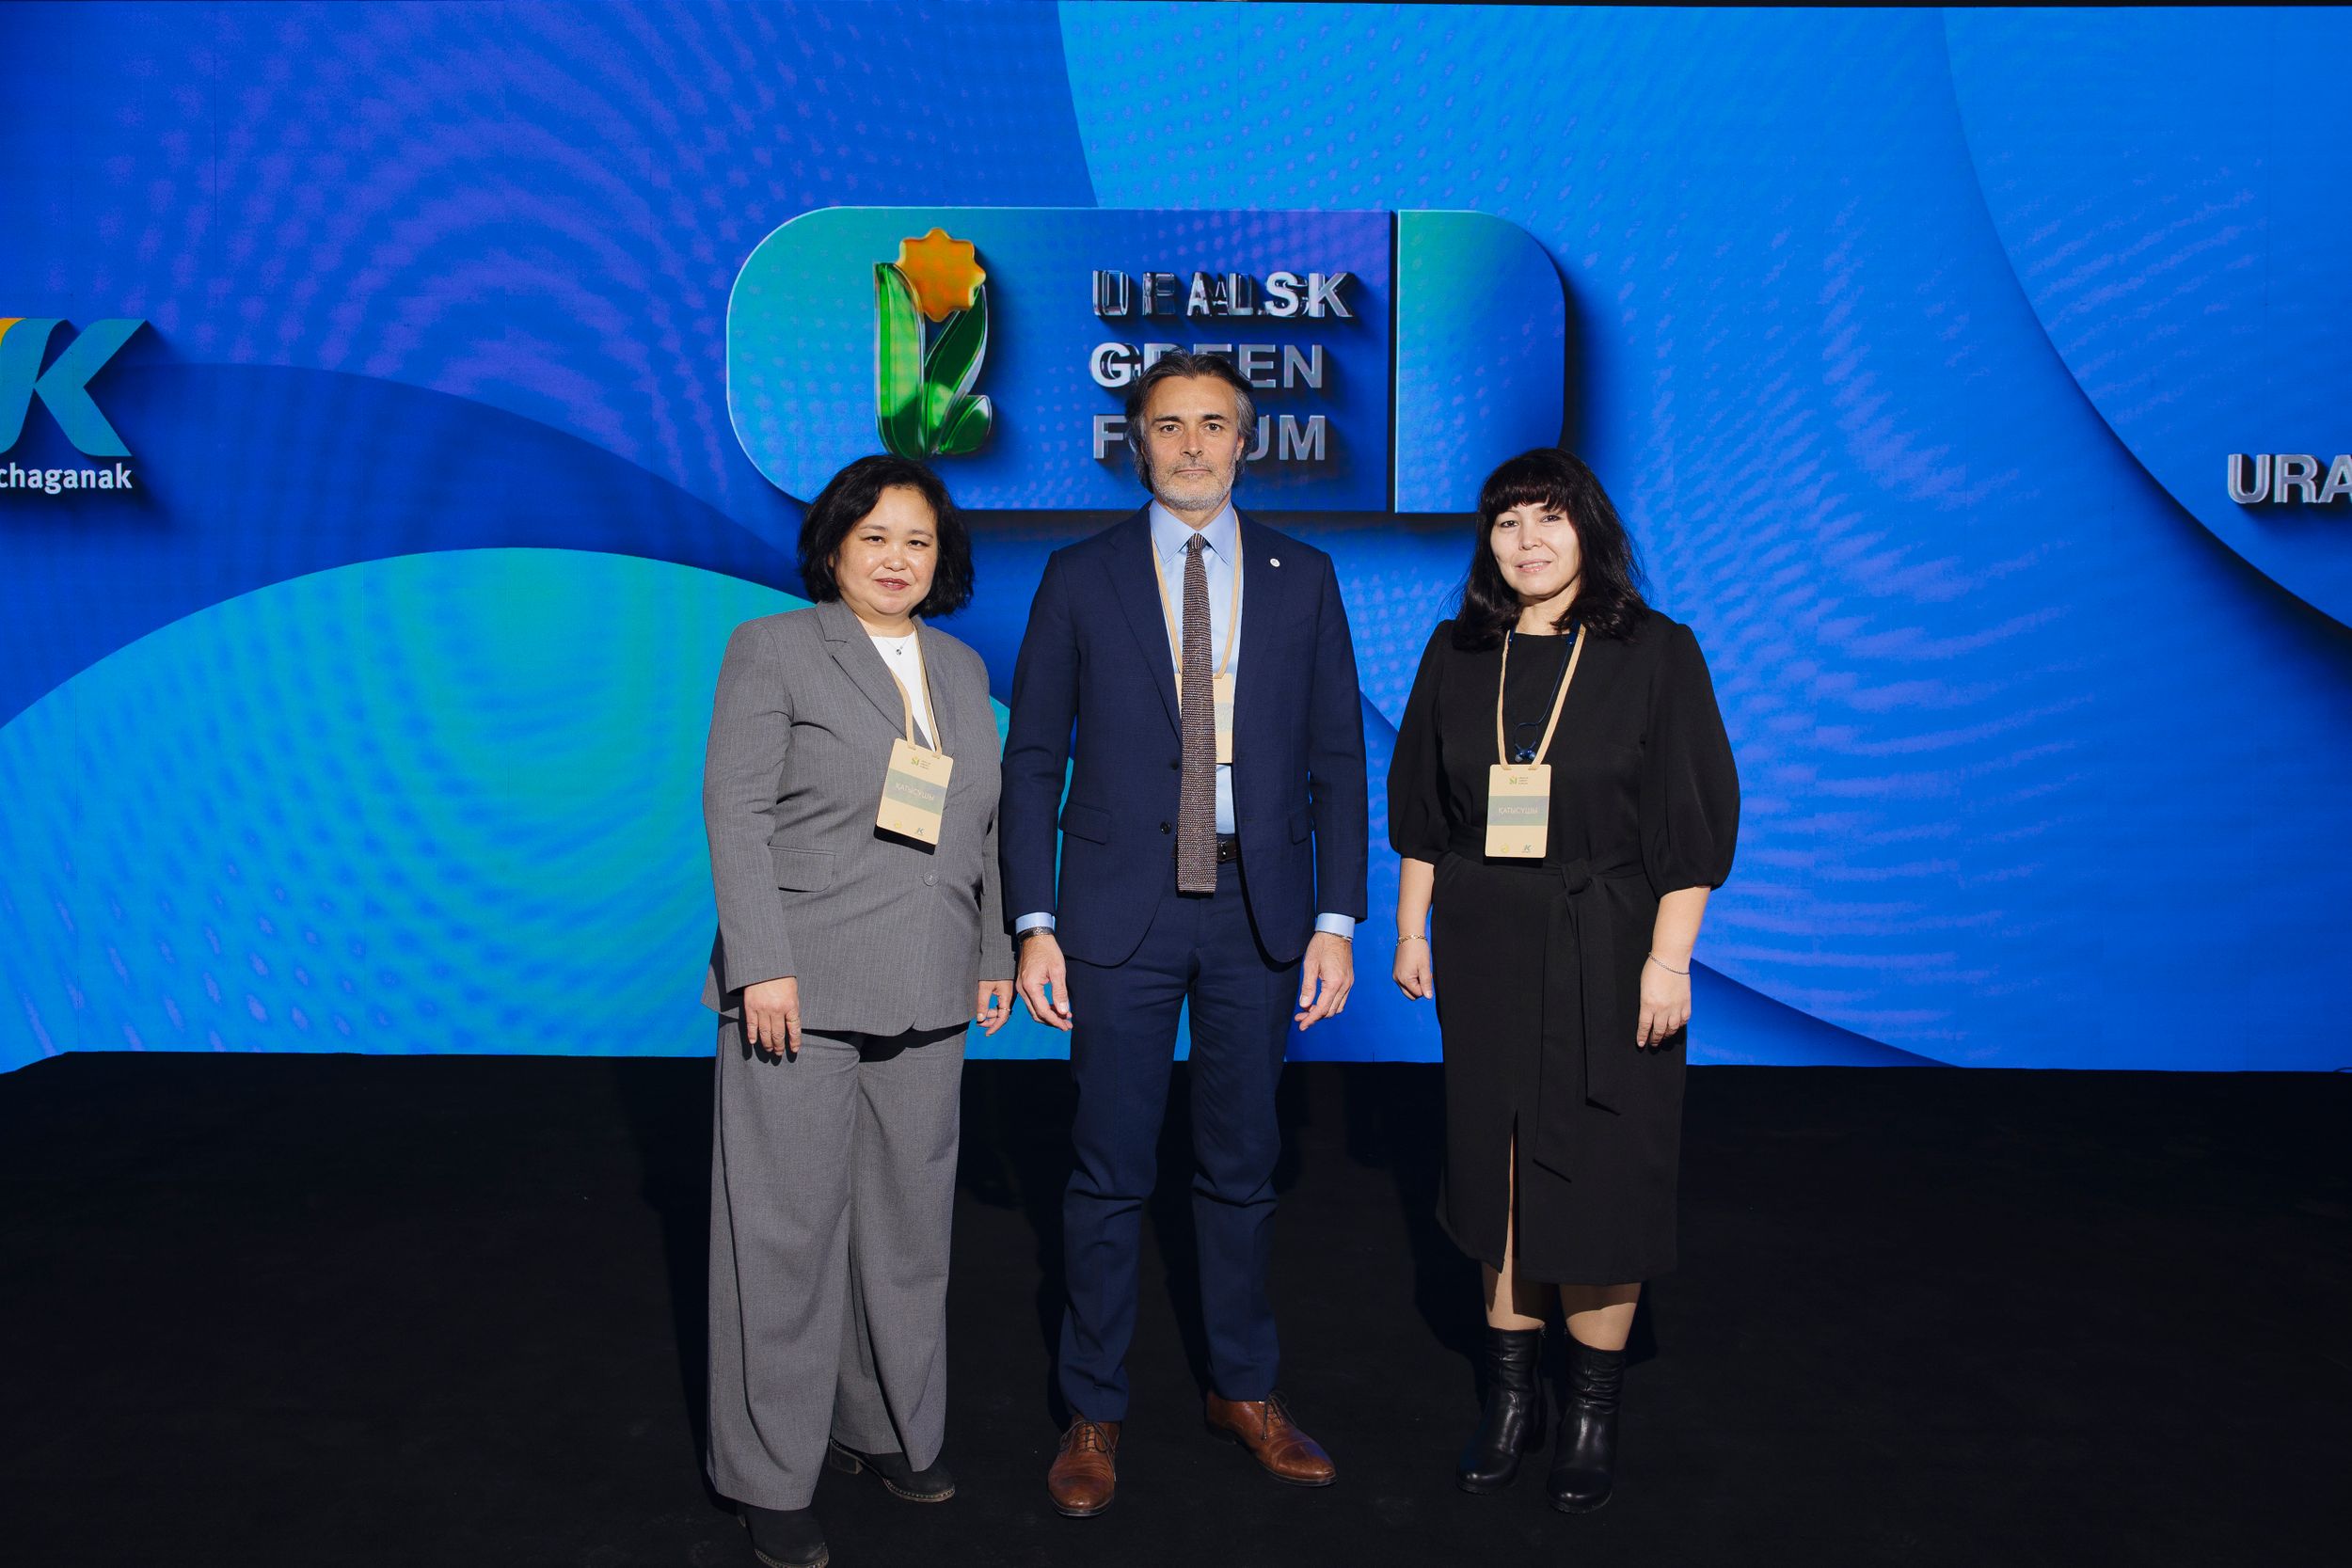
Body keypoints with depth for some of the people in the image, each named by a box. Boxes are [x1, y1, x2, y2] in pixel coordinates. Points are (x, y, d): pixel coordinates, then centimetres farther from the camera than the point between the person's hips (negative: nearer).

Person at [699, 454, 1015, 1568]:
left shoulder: (962, 669, 15)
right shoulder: (773, 649, 0)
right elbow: (735, 812, -7)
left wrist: (994, 954, 11)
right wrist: (763, 965, -15)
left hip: (924, 1001, 5)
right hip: (803, 993, -5)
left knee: (910, 1221, 12)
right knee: (788, 1227, 2)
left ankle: (885, 1429, 30)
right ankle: (769, 1477, 16)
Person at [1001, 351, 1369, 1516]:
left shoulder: (1302, 579, 6)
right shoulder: (1080, 578, 2)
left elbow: (1336, 758, 5)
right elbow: (1033, 758, 1)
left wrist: (1337, 919, -1)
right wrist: (1034, 923, -6)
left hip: (1259, 909, 2)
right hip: (1122, 907, -1)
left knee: (1242, 1166, 13)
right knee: (1109, 1171, 5)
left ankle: (1242, 1387, 32)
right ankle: (1094, 1413, 22)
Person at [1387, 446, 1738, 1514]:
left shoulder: (1655, 654, -6)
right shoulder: (1457, 654, 5)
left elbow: (1696, 816, -7)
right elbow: (1420, 806, 10)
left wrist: (1669, 958, -12)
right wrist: (1411, 929, 6)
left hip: (1605, 956, -3)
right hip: (1484, 949, 3)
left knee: (1599, 1174, 4)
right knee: (1497, 1167, 10)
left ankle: (1594, 1409, 22)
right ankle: (1511, 1393, 26)